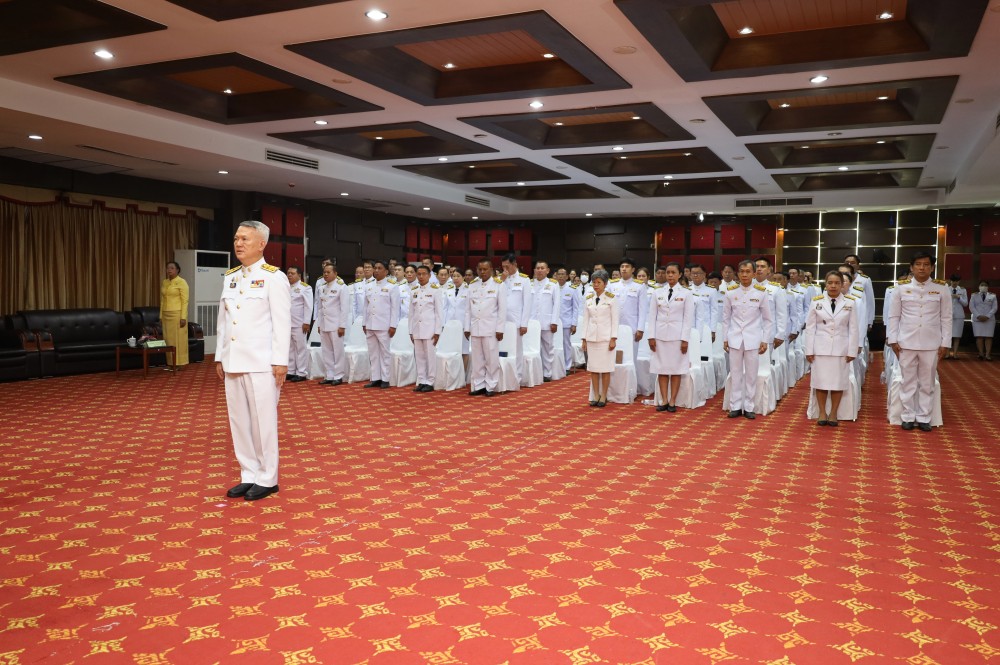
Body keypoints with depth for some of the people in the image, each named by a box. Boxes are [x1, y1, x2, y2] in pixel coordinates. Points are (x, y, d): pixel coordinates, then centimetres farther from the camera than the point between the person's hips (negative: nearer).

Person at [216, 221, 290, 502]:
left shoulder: (274, 277, -7)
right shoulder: (230, 277, 12)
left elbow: (282, 323, -10)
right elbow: (223, 320, 15)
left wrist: (280, 362, -14)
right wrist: (220, 357, 13)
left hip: (261, 362, -6)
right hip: (233, 361, 6)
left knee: (263, 420, 1)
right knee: (239, 420, 10)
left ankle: (267, 479, 13)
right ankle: (249, 475, 22)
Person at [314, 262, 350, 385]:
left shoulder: (342, 287, -6)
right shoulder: (321, 287, 13)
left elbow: (345, 308, -10)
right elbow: (319, 306, 15)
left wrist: (342, 326, -14)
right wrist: (318, 324, 11)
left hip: (336, 324, -6)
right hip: (323, 324, 6)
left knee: (338, 351, -2)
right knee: (326, 351, 9)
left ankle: (338, 376, 6)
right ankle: (328, 376, 16)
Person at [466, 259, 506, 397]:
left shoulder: (498, 285, -2)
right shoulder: (472, 286, 10)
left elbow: (502, 309, -4)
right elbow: (468, 309, 11)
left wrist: (500, 329, -8)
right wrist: (467, 328, 7)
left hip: (491, 328, -4)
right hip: (475, 327, 4)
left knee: (491, 358, 0)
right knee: (477, 359, 7)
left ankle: (491, 386, 6)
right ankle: (478, 385, 13)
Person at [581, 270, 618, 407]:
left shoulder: (611, 298, -1)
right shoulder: (588, 299, 9)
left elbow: (615, 319, -3)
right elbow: (586, 319, 11)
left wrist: (613, 338, -9)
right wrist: (584, 339, 8)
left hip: (606, 337, -3)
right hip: (592, 337, 4)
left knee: (605, 368, -2)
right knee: (593, 368, 3)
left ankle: (603, 396, 6)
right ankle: (595, 396, 10)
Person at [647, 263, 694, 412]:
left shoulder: (686, 293, 0)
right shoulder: (657, 293, 7)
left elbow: (688, 318, -2)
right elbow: (652, 316, 7)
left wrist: (685, 339, -8)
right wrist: (651, 336, 0)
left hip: (677, 335, -2)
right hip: (660, 334, 2)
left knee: (676, 368, 1)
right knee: (661, 368, 2)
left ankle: (672, 401, 6)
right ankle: (664, 401, 7)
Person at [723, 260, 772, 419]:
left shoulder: (761, 292, -3)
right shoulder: (731, 292, 0)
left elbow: (767, 319, 4)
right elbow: (726, 318, 8)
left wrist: (764, 340, 1)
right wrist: (725, 339, 6)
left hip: (753, 338, -1)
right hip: (735, 338, 1)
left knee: (751, 374, 4)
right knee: (735, 373, 5)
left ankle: (748, 407, 13)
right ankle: (735, 406, 13)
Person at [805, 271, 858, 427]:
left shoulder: (850, 304, 2)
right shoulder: (816, 302, 0)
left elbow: (853, 329, 3)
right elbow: (810, 327, 1)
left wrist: (851, 351, -3)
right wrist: (809, 350, -3)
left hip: (840, 348, 0)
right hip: (821, 348, 0)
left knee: (838, 381, 4)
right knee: (821, 381, 3)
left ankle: (833, 414, 15)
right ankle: (822, 413, 14)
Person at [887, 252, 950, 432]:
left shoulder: (941, 288, 0)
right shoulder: (902, 287, -1)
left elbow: (946, 318, 3)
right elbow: (894, 316, 3)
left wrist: (945, 343, 0)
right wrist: (893, 340, -1)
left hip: (931, 344, 0)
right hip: (906, 343, 0)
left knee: (927, 383, 7)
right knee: (908, 382, 6)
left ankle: (924, 418, 17)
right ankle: (908, 417, 16)